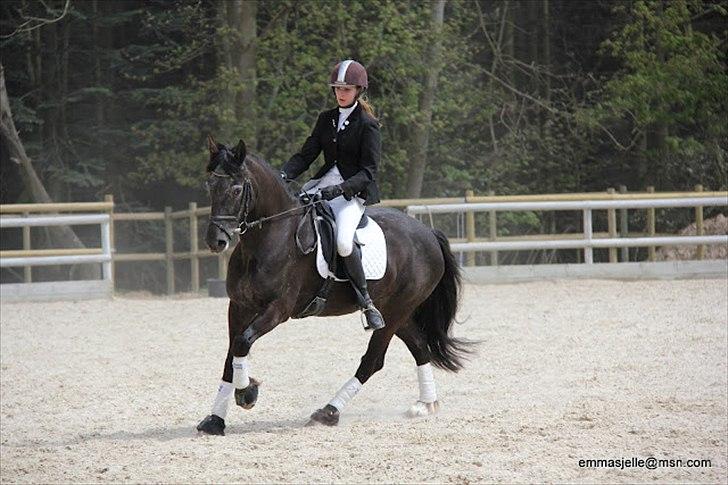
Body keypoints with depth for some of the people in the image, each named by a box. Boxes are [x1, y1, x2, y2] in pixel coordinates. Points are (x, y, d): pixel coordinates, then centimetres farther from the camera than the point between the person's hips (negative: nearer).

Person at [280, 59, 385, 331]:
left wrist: (340, 189, -27)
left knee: (343, 242, -32)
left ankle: (367, 303, -20)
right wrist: (284, 174, -9)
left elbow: (368, 172, -12)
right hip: (324, 185, 7)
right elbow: (306, 155, 10)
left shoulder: (367, 125, -6)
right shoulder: (326, 120, 14)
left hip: (355, 191, -7)